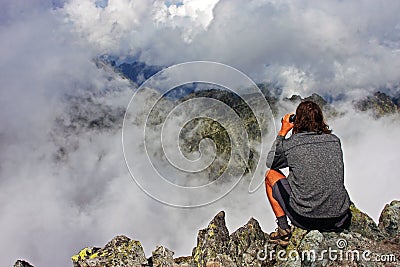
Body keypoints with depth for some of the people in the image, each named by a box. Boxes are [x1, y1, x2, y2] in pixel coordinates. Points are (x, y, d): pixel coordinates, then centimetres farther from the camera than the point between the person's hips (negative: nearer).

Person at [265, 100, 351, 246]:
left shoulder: (289, 144, -11)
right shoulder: (335, 141, 0)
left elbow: (270, 162, 11)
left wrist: (282, 132, 14)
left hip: (305, 219, -5)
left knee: (270, 175, 15)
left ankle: (283, 230, 10)